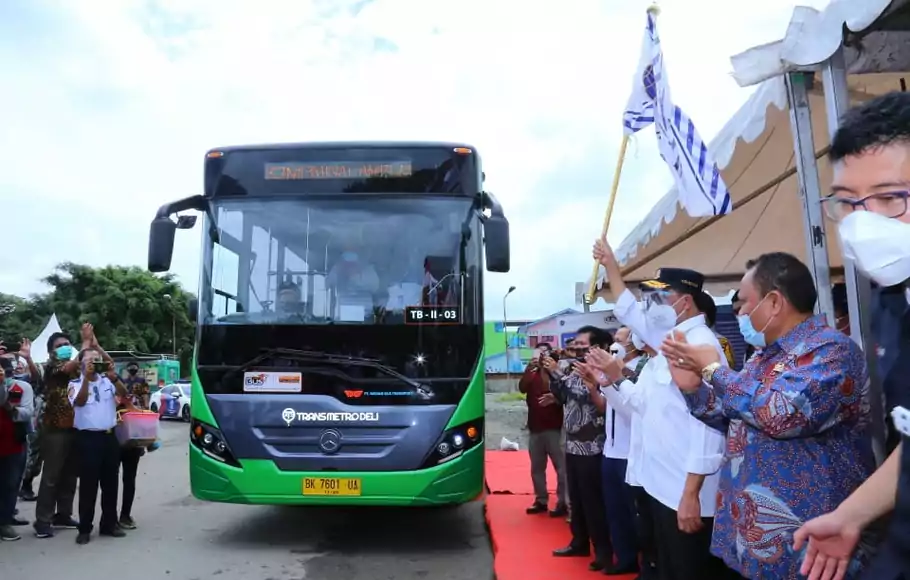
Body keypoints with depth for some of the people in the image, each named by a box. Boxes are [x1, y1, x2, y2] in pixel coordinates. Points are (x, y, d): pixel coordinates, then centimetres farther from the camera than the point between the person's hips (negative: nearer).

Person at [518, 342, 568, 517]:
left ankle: (563, 503, 1)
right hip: (535, 428, 5)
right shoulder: (532, 375, 11)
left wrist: (555, 398, -26)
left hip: (554, 428, -5)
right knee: (537, 468, 12)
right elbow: (522, 388, -8)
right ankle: (541, 501, 22)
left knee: (561, 467, -5)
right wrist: (529, 368, -18)